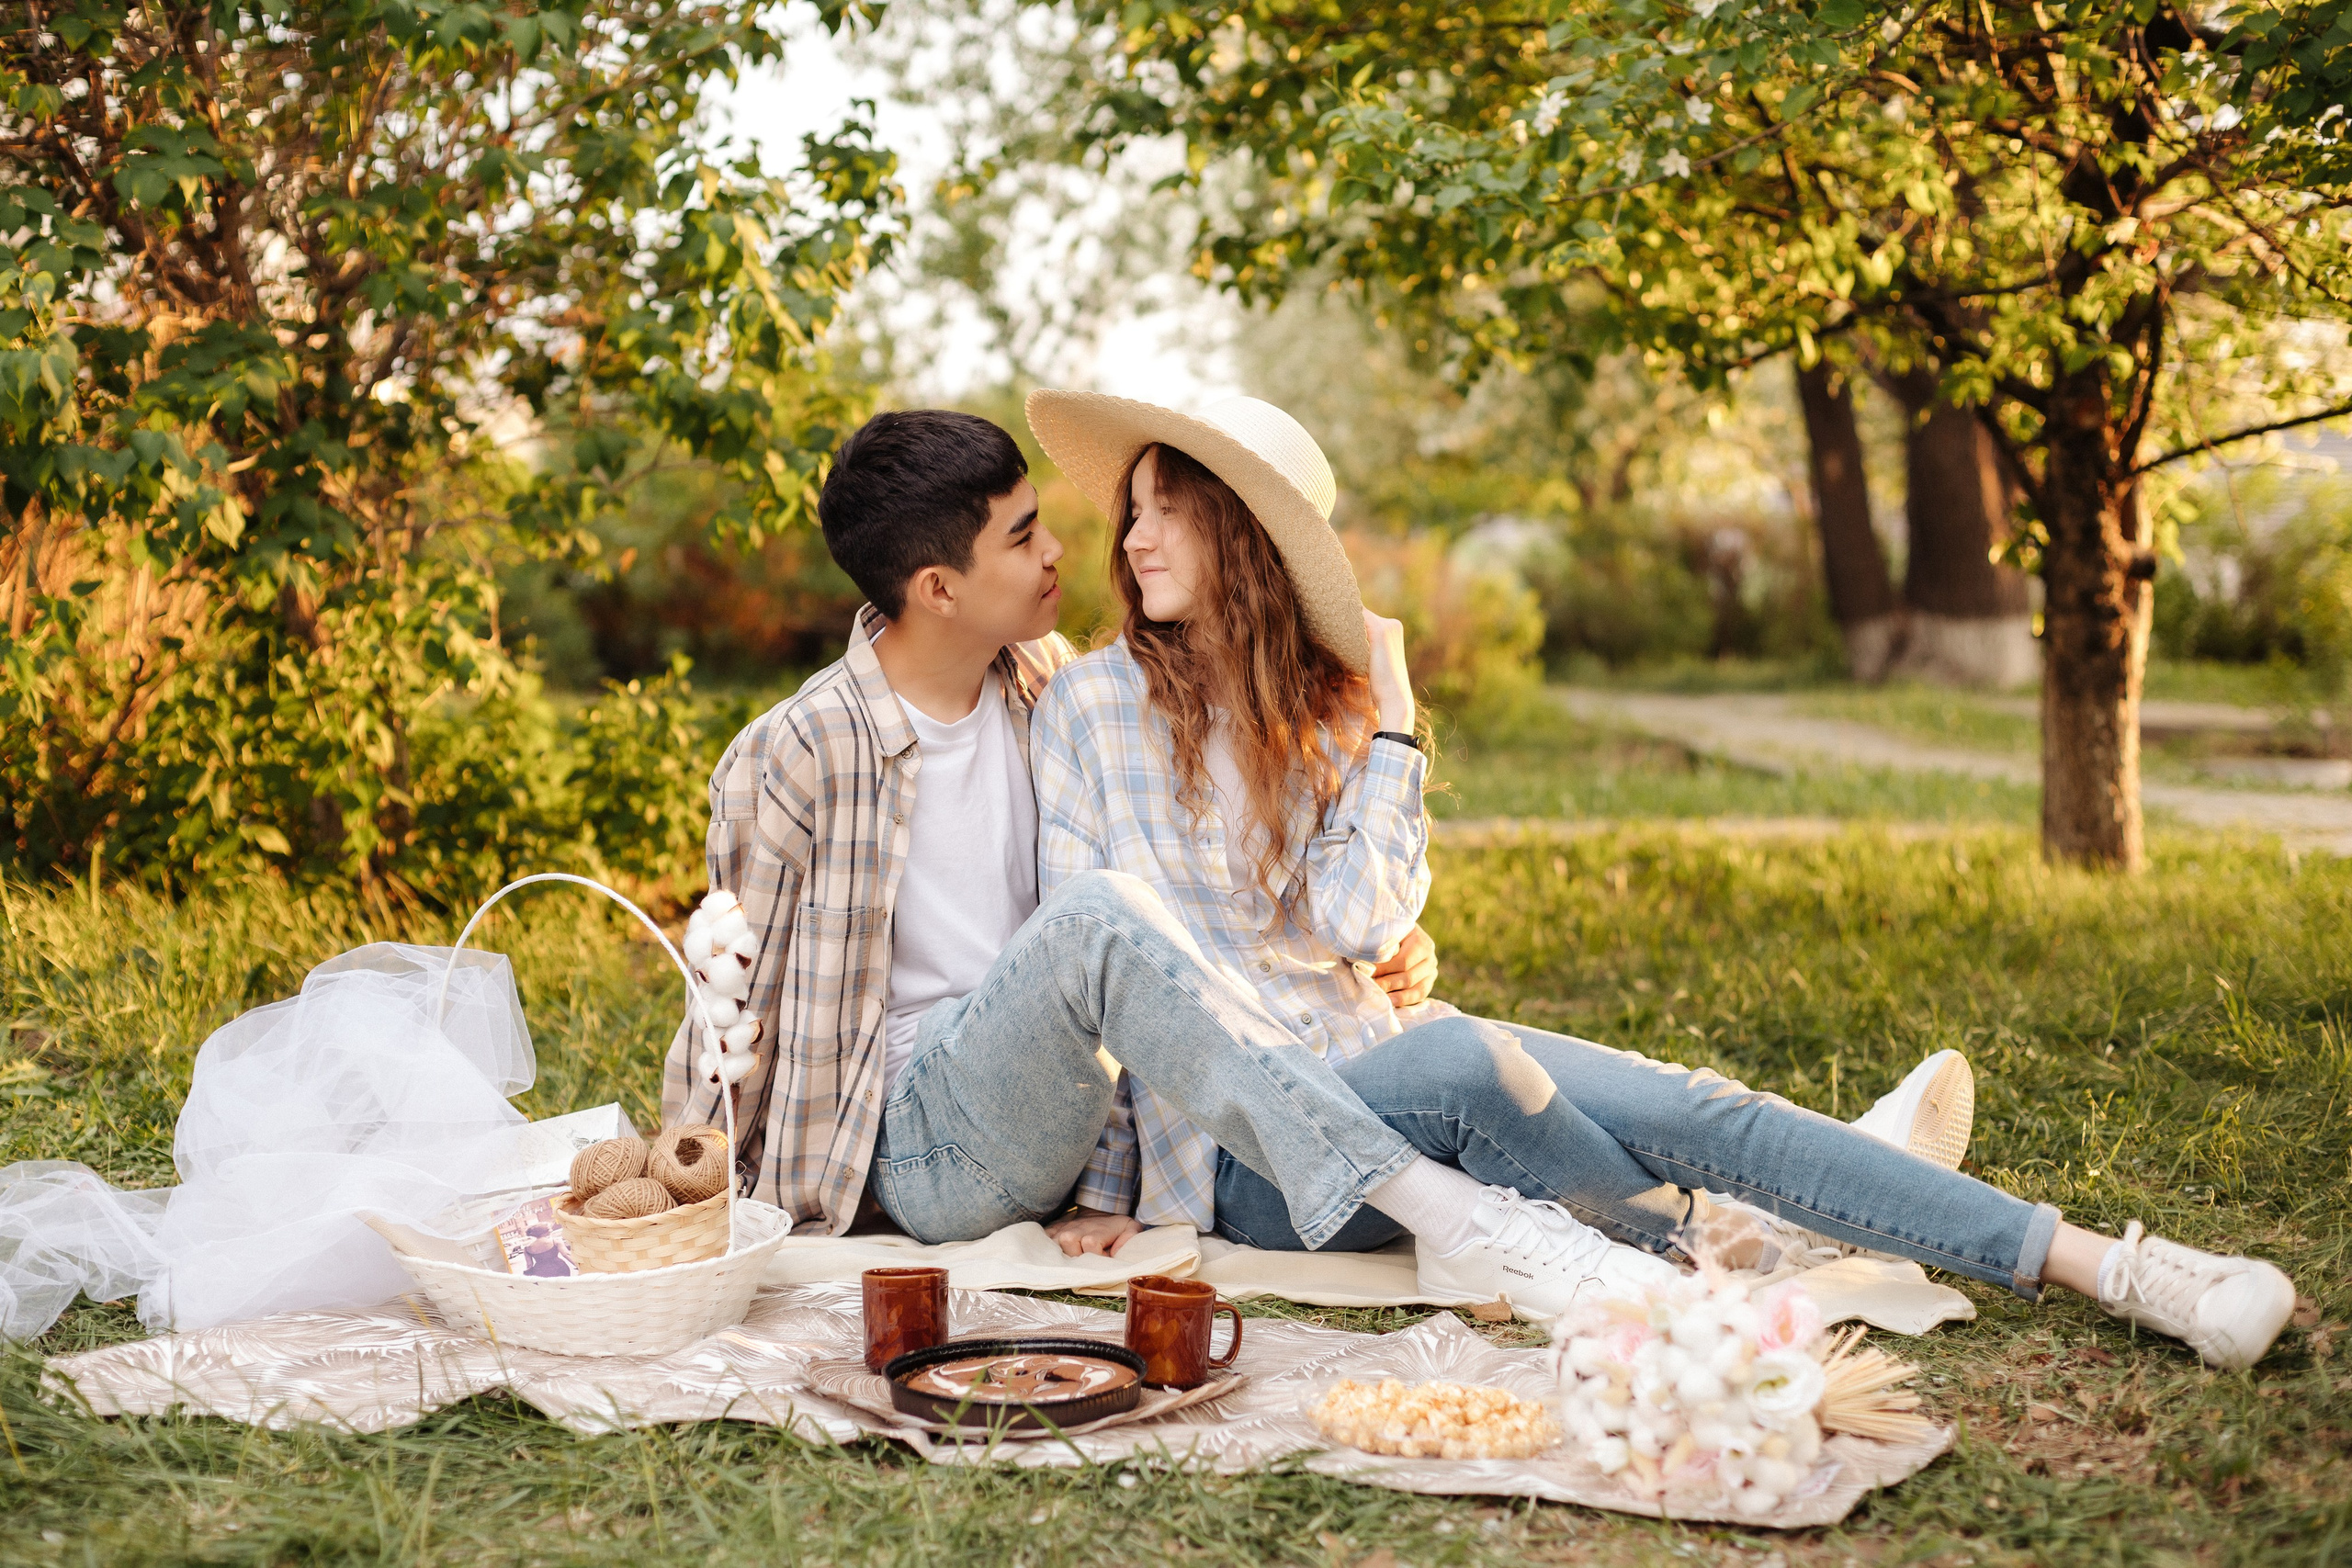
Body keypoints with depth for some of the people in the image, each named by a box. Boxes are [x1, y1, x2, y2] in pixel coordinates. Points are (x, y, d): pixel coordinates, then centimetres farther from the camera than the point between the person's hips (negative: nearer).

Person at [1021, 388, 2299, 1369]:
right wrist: (1107, 1189, -9)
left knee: (1690, 1109, -15)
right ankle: (1681, 1231, -5)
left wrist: (1387, 724, -5)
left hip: (1368, 1065, 4)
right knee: (1459, 1055, -36)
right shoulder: (1092, 705, -3)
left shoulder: (1321, 700, 9)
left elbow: (1356, 921, -6)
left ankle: (2110, 1269, -17)